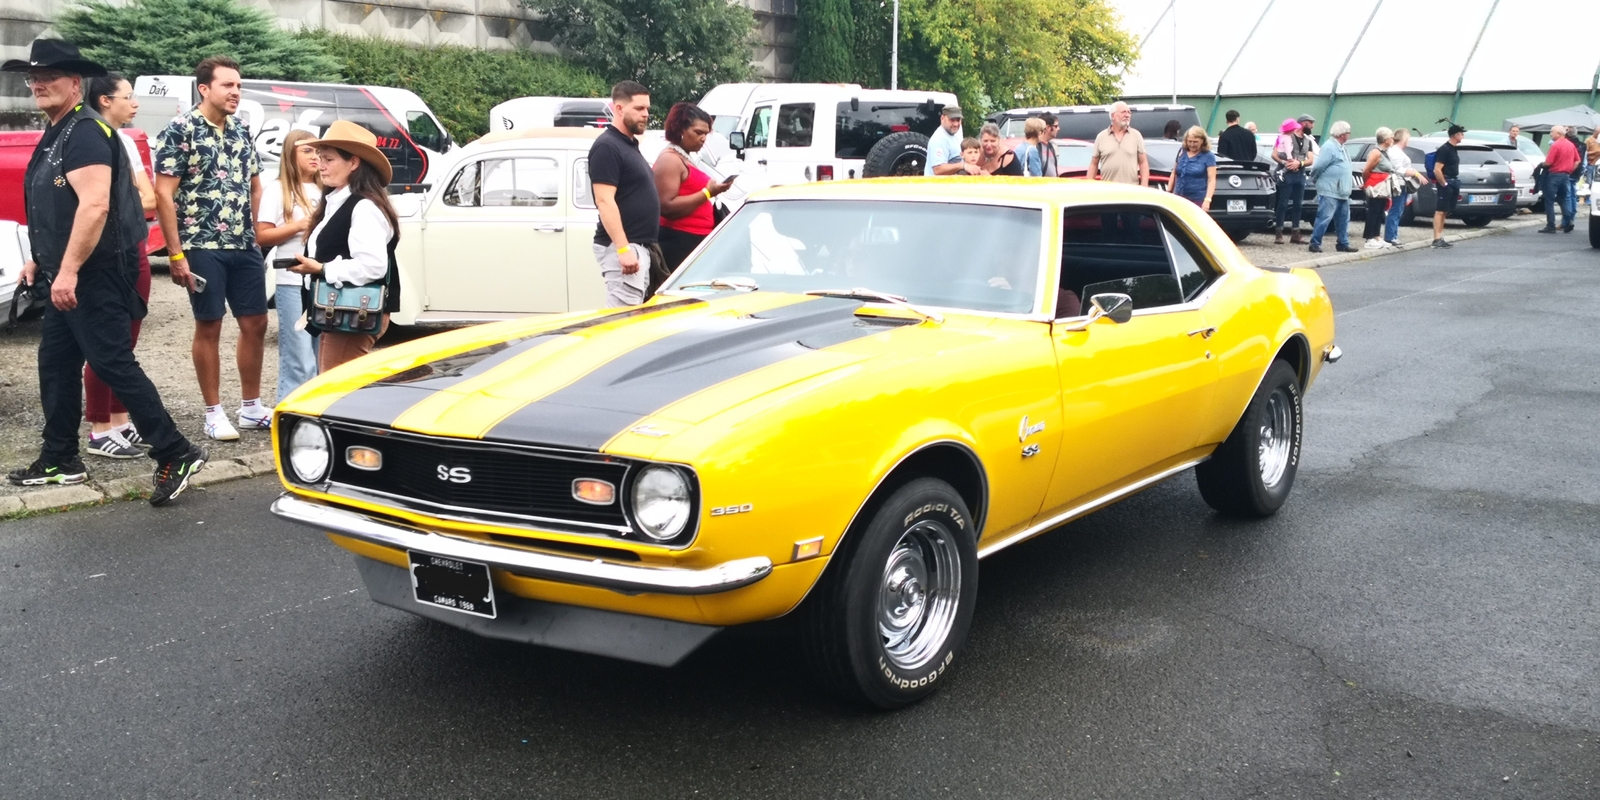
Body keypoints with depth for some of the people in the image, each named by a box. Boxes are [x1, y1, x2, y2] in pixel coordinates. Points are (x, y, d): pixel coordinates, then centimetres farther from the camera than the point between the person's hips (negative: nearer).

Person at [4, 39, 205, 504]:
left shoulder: (85, 133, -15)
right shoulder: (55, 134, 18)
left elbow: (95, 205, -27)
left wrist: (68, 270, -28)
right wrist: (40, 260, 23)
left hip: (92, 275, -10)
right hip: (67, 275, 10)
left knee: (113, 364, -11)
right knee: (55, 364, 14)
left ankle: (176, 455, -9)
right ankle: (60, 460, 23)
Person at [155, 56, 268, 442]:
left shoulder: (242, 130, 11)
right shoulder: (181, 130, -8)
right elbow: (163, 195, -11)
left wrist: (258, 236, 10)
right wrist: (175, 253, -15)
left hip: (245, 247, 6)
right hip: (203, 247, -6)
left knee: (256, 324, 8)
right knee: (209, 327, 2)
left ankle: (252, 408, 21)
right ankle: (214, 413, 11)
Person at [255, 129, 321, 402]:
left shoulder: (322, 189, 15)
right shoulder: (277, 189, 1)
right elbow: (262, 236, -5)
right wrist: (299, 226, -14)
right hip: (292, 282, -5)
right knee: (300, 360, -7)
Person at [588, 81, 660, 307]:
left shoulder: (630, 145, 18)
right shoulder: (607, 146, -12)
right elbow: (605, 201, -20)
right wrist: (623, 248, -26)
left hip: (639, 246, 10)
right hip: (622, 247, -10)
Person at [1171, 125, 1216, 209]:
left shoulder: (1208, 156, -1)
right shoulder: (1181, 152, 12)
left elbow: (1212, 180, -7)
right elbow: (1174, 174, 20)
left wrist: (1207, 200, -19)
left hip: (1198, 200, -4)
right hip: (1179, 199, 4)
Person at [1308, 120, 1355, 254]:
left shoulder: (1340, 148, 17)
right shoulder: (1329, 148, -15)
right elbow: (1318, 166, -16)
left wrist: (1350, 182, 17)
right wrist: (1315, 179, -2)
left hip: (1342, 193, 10)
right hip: (1329, 192, -10)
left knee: (1343, 219, 12)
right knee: (1324, 218, -8)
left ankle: (1343, 244, 18)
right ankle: (1315, 243, -4)